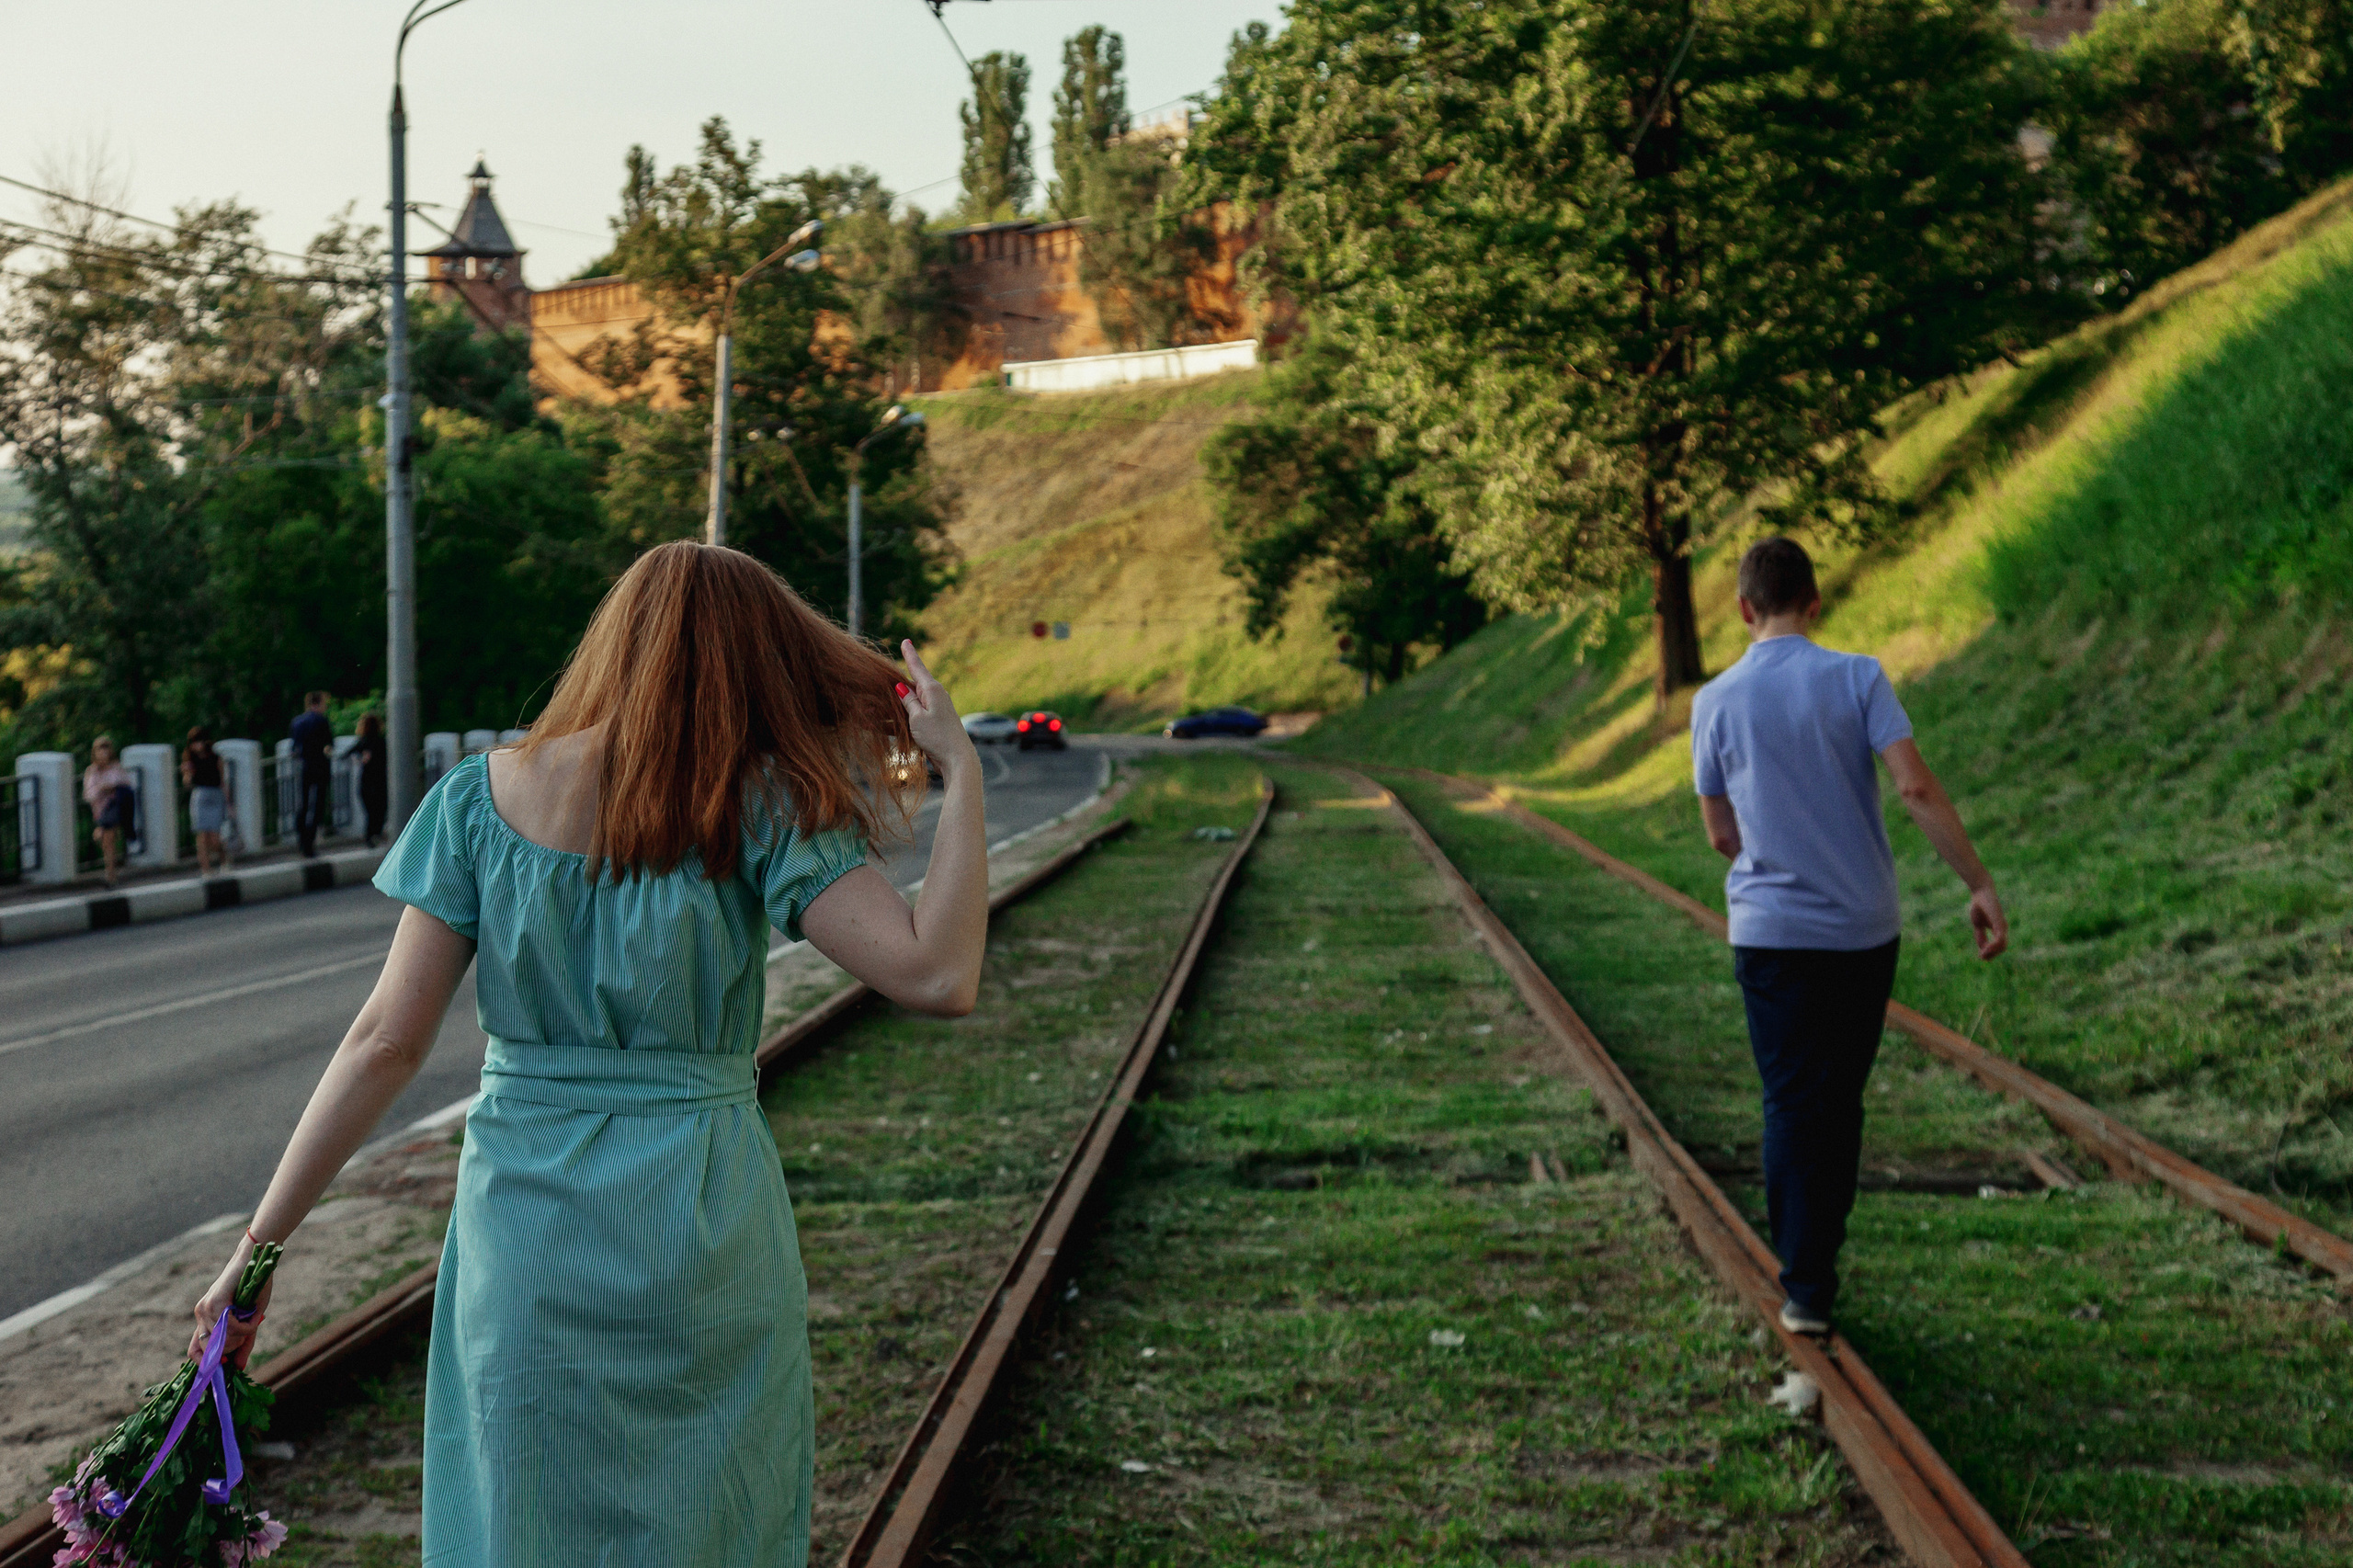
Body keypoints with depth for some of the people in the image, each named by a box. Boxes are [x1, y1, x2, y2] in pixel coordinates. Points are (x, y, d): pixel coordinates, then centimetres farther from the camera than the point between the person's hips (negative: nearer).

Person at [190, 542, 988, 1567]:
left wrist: (263, 1242, 1)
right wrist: (960, 769, -8)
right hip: (702, 1237, -2)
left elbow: (388, 1040, -5)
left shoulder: (480, 798, -1)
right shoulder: (754, 806, -7)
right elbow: (937, 977, -16)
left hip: (523, 1232, 2)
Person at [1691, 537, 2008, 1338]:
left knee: (1791, 1107, 4)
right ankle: (1818, 1257, 25)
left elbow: (1721, 836, 7)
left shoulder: (1716, 702, -2)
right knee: (1840, 1103, 14)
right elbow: (1918, 788, -14)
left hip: (1770, 932, 0)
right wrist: (1980, 885, -11)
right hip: (1863, 928, 1)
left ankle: (1805, 1288, -2)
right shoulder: (1857, 678, -5)